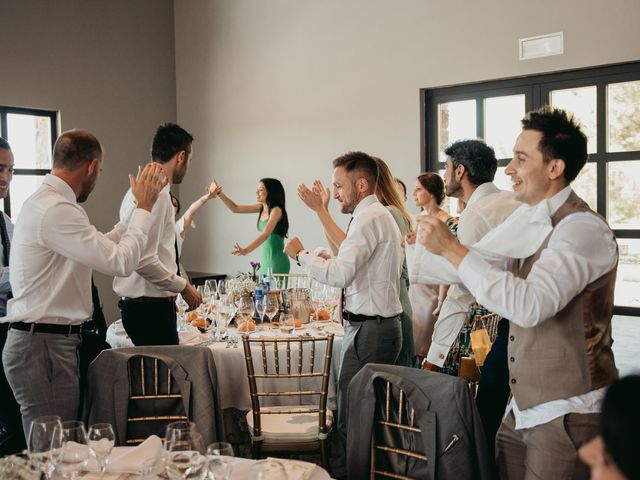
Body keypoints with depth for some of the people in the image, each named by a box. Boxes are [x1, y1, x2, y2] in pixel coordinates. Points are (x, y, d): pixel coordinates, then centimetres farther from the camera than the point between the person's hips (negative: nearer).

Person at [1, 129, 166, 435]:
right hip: (43, 346, -10)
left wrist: (140, 209, 20)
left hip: (51, 342, 10)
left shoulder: (46, 202, 14)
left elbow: (100, 247, 20)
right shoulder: (55, 210, -19)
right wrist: (144, 207, -10)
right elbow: (121, 262, -22)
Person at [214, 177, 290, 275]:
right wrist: (220, 194, 5)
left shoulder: (276, 210, -14)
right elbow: (235, 209, 15)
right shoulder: (262, 207, 8)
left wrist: (246, 250, -37)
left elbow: (265, 234, -26)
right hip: (265, 260, 7)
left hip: (277, 261, -7)